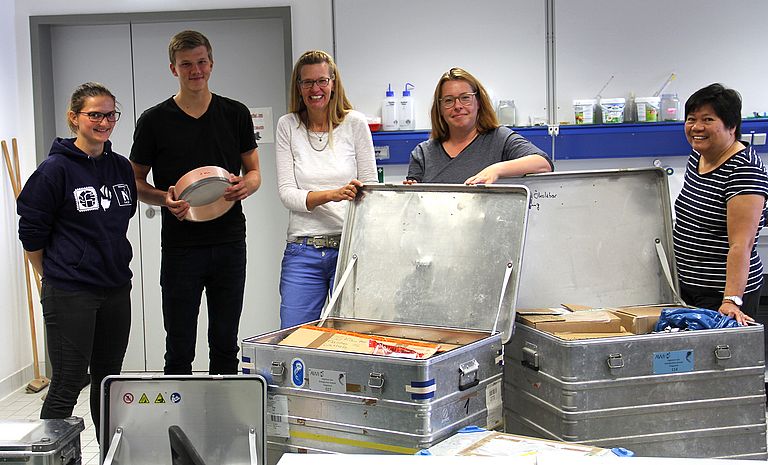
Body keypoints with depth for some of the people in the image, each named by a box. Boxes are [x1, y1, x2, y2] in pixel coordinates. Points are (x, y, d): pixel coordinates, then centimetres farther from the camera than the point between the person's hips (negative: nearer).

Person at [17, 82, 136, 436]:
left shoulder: (122, 167, 7)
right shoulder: (55, 169, -11)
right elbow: (31, 233, -6)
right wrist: (55, 277, 4)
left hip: (117, 290, 6)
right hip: (70, 296, -6)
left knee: (109, 381, 15)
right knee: (66, 387, -1)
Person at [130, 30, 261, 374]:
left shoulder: (236, 114, 6)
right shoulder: (154, 121, 0)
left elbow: (254, 172, 12)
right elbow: (135, 182, 6)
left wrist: (245, 185, -12)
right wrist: (164, 198, -15)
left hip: (229, 242, 2)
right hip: (180, 246, -2)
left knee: (225, 345, 11)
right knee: (180, 349, 3)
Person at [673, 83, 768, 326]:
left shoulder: (744, 169, -19)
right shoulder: (698, 156, 7)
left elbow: (741, 244, -26)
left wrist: (732, 301, -33)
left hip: (721, 292, -8)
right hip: (688, 287, 8)